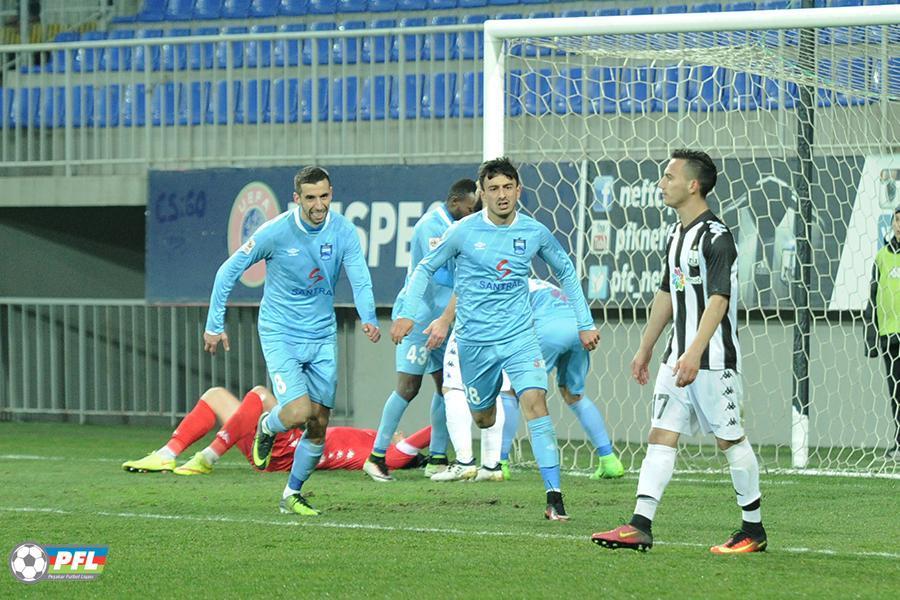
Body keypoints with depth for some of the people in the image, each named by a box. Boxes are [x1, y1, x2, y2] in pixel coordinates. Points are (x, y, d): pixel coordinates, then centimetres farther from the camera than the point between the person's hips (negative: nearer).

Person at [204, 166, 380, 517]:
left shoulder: (343, 232, -6)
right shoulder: (275, 232, -15)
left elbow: (360, 279, -12)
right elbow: (228, 271, -5)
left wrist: (369, 319, -31)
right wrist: (215, 325, -6)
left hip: (323, 338, 4)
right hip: (280, 335, -4)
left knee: (319, 425, 4)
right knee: (298, 413, -20)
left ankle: (292, 494, 23)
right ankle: (267, 427, 16)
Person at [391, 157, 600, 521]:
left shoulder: (535, 233, -1)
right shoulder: (464, 232, -7)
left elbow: (565, 272, 15)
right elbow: (426, 269, 6)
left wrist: (585, 324, 13)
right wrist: (407, 314, -5)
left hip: (520, 336, 0)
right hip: (474, 340, 0)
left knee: (535, 401, -19)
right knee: (482, 417, 10)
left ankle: (554, 496, -22)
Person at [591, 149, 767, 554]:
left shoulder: (716, 237, -14)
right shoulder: (677, 234, 14)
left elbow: (718, 299, -22)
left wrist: (694, 354, -31)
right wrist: (645, 349, 25)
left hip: (714, 359, -9)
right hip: (679, 357, 9)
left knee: (730, 439, 0)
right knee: (660, 435, 0)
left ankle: (754, 531, 10)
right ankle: (640, 526, -5)